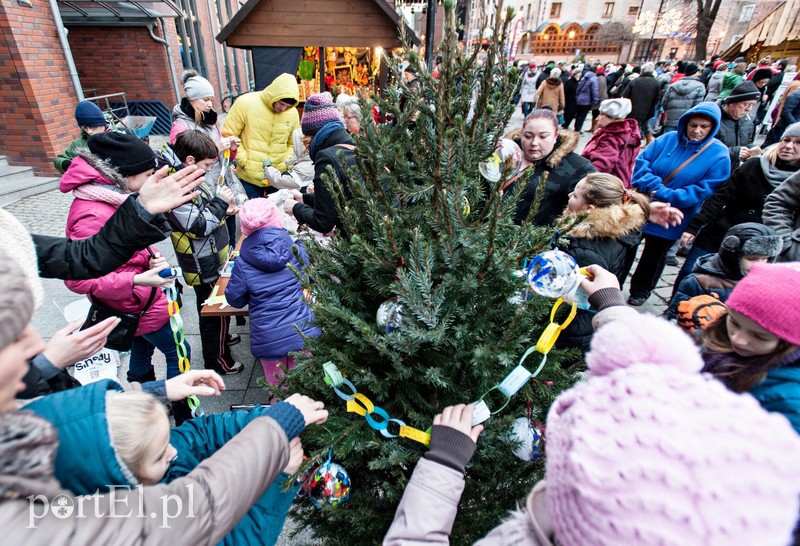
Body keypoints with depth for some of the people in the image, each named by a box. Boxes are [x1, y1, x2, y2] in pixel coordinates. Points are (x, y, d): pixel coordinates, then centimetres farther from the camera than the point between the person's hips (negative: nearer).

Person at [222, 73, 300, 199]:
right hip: (249, 179, -2)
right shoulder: (246, 103, -9)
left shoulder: (292, 113, 1)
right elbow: (229, 135, -5)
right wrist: (245, 162, -11)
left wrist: (285, 165, -3)